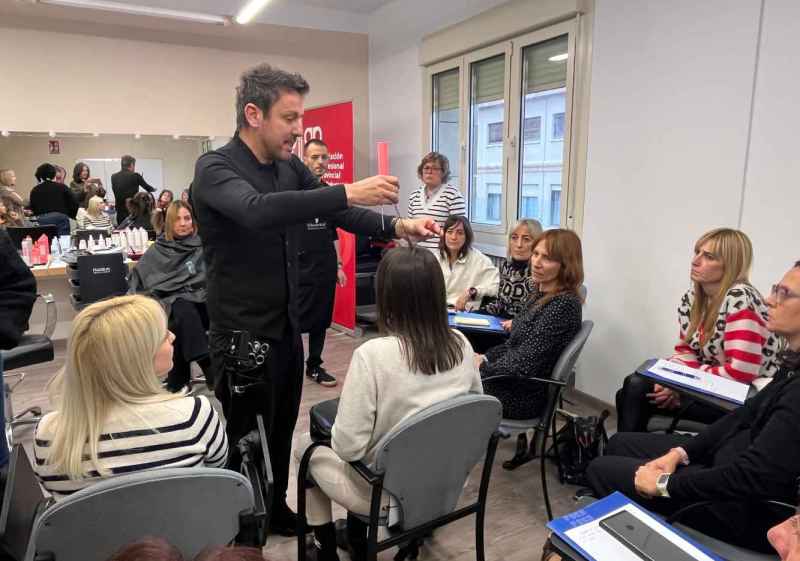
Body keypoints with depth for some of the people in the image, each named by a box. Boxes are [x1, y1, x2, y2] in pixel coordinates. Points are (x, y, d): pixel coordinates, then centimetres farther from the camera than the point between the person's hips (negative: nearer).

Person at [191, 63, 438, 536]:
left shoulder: (291, 168, 5)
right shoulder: (215, 168, -16)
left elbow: (339, 213, 0)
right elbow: (258, 211, -36)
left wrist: (396, 227, -18)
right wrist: (346, 193, -41)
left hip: (287, 325, 7)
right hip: (243, 333, -7)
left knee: (282, 428, 20)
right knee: (241, 438, 9)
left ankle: (275, 507, 41)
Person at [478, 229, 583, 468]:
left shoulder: (563, 305, -25)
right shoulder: (541, 292, 4)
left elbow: (525, 365, -27)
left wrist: (482, 367, -15)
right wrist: (484, 358, -1)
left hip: (525, 394, -8)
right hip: (515, 379, 8)